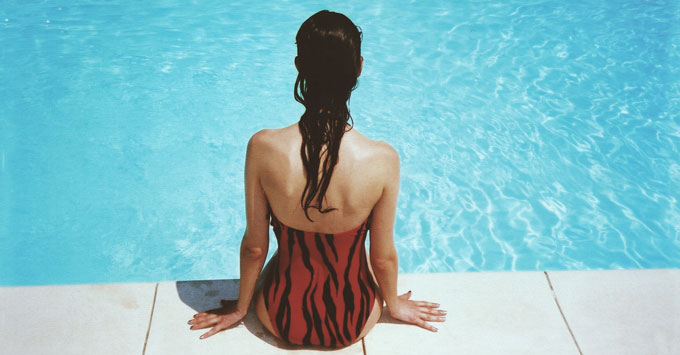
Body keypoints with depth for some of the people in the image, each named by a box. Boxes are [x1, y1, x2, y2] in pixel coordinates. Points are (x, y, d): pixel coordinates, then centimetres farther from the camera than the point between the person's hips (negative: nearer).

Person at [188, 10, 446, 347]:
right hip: (353, 325, 0)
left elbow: (254, 247, -12)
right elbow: (383, 257, -12)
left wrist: (240, 309, 8)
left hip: (282, 320, 1)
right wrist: (395, 304, 10)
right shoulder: (382, 159, -27)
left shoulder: (262, 148, -25)